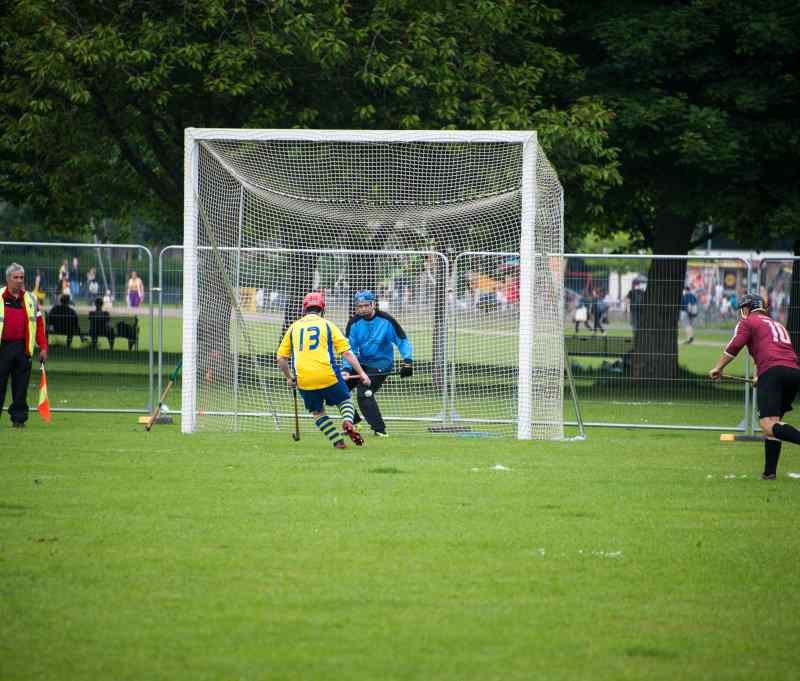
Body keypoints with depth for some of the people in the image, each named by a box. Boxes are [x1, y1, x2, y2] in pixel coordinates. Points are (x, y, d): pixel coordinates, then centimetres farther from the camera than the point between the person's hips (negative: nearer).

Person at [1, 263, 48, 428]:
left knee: (21, 386, 2)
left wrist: (43, 348, 3)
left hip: (23, 348, 2)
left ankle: (19, 418, 7)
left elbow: (39, 324, 10)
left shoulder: (31, 299, 11)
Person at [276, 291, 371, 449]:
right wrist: (361, 373, 4)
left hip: (304, 380, 1)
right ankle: (348, 422, -11)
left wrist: (289, 378, 25)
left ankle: (338, 441, 9)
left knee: (317, 412, 20)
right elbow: (347, 353, 0)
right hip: (328, 375, -1)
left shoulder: (293, 327, 12)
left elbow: (281, 358, 11)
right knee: (345, 401, 19)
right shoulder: (328, 325, 6)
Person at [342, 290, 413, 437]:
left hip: (381, 364, -6)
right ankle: (354, 420, 21)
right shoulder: (354, 323, -5)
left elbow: (402, 341, -10)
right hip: (361, 363, 6)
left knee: (364, 392, -21)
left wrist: (407, 361, -22)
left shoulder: (386, 320, -15)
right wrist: (347, 368, -19)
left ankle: (379, 429, -14)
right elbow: (350, 348, -4)